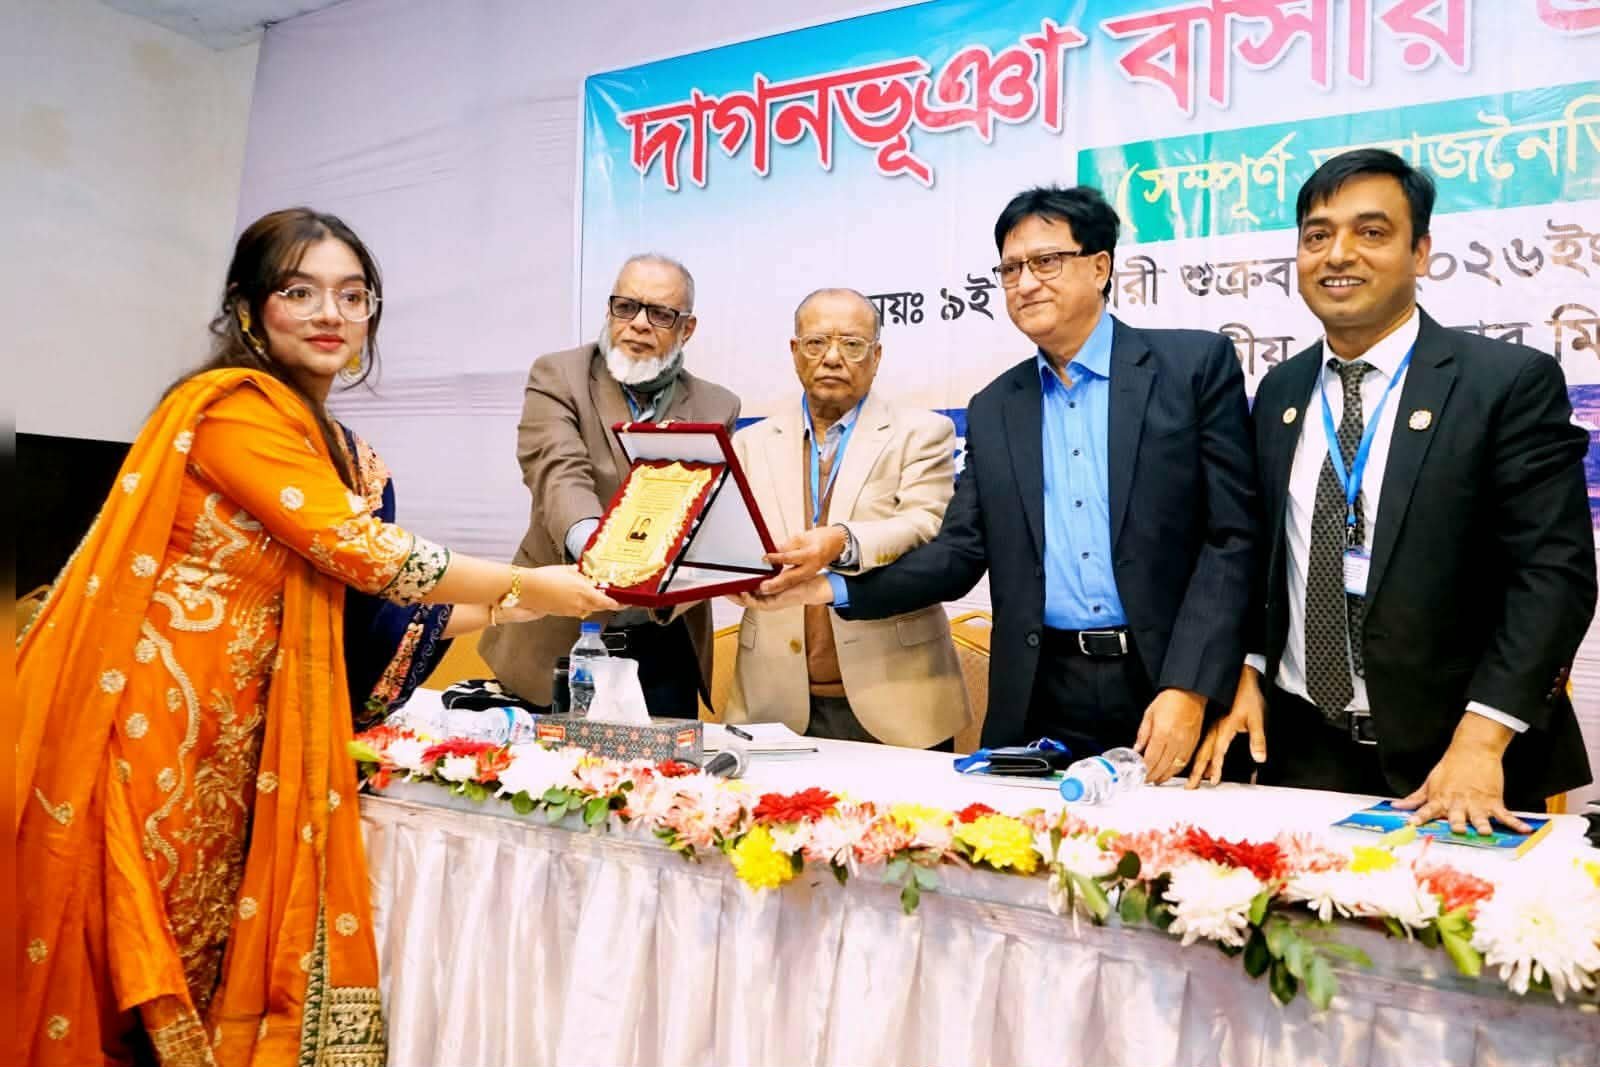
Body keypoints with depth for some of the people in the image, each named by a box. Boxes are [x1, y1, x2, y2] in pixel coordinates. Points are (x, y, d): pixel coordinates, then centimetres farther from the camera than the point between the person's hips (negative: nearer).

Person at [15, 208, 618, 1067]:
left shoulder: (323, 437, 13)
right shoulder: (237, 406, -15)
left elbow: (354, 574, 13)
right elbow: (360, 553, -21)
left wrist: (497, 603, 6)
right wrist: (527, 587, -14)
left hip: (225, 732, 8)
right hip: (151, 717, -8)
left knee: (219, 948, 14)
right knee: (144, 960, 4)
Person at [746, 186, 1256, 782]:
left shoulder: (1195, 365, -1)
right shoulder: (994, 409, 11)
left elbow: (1231, 537, -6)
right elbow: (961, 553, 9)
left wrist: (1189, 688, -15)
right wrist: (837, 588, -5)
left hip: (1171, 691, -3)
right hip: (1040, 704, 3)